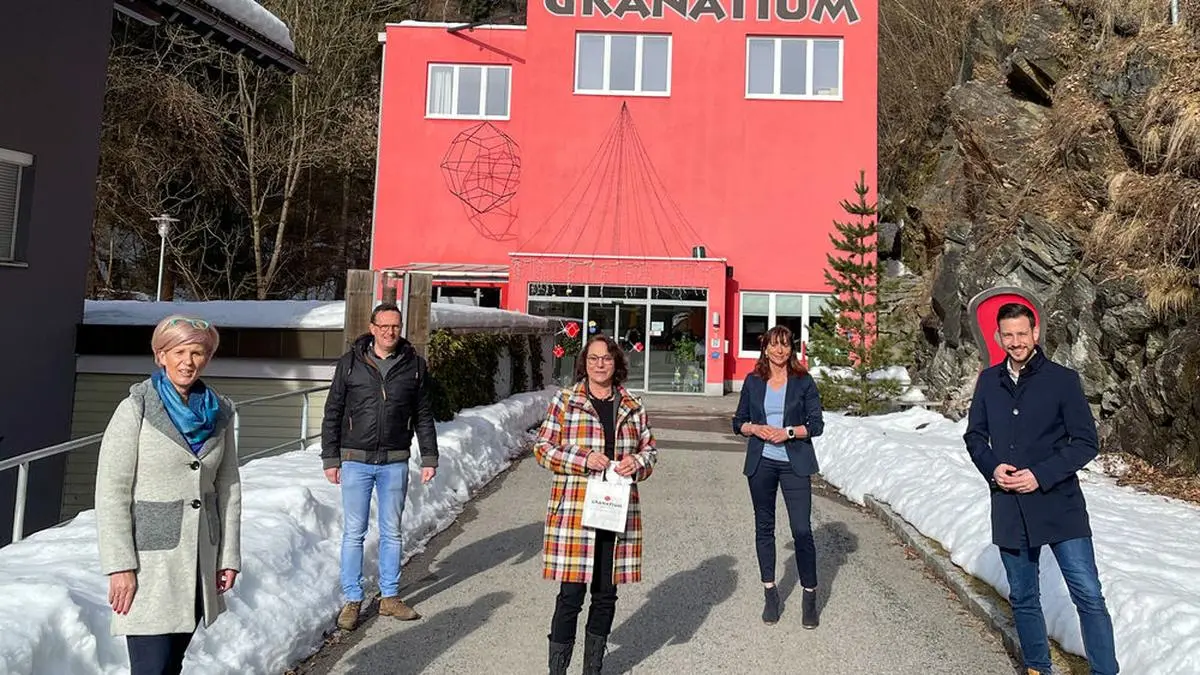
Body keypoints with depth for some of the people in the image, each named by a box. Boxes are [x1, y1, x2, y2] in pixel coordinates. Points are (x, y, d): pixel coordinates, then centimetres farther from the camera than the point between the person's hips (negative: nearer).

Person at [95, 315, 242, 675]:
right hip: (150, 559, -4)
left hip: (200, 558, 5)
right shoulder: (136, 409, -7)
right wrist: (120, 565, -12)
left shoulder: (220, 413, 6)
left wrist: (229, 556, 6)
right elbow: (111, 491, -9)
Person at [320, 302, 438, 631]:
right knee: (353, 533, 5)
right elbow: (333, 413, 3)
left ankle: (390, 597, 24)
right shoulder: (350, 363, -1)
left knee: (392, 532, 11)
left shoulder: (414, 365, 2)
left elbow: (423, 415, 8)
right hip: (356, 461, -1)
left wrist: (429, 458, 5)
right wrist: (331, 458, -1)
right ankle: (352, 600, 17)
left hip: (395, 463, 1)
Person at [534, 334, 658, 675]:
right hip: (574, 510, -3)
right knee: (571, 594, -3)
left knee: (606, 594, 12)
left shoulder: (632, 406, 10)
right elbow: (543, 448, 0)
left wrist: (637, 462, -6)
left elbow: (649, 448, 17)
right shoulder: (565, 401, 1)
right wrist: (583, 460, -14)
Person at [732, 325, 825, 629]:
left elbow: (817, 423, -1)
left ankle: (809, 596, 9)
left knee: (802, 530, -5)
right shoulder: (753, 381, 5)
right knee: (764, 527, 10)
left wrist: (789, 432, -16)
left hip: (794, 464, -2)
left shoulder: (803, 381, -1)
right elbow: (738, 421, 10)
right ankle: (770, 593, 24)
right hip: (761, 463, 3)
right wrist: (756, 429, -10)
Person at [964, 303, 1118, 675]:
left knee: (1088, 595, -5)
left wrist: (1042, 475, -17)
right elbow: (974, 435, 12)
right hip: (1009, 508, 4)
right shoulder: (989, 381, 5)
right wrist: (992, 467, -6)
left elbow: (1086, 442, -6)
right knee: (1023, 599, 15)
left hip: (1059, 504, -3)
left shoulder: (1062, 379, -6)